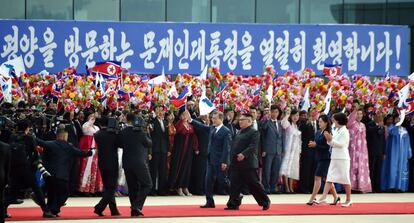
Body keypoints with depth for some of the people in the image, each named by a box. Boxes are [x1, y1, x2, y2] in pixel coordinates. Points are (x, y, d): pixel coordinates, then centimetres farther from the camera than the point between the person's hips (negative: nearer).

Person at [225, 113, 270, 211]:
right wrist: (232, 160, 11)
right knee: (234, 184, 4)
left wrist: (244, 154, -31)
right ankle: (233, 204, 7)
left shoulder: (254, 133, -7)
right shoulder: (239, 132, 18)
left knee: (254, 184, -2)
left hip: (248, 163, -8)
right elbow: (234, 146, 19)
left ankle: (265, 202, 10)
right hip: (236, 164, 8)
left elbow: (253, 147, -19)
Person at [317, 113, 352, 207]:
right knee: (329, 178, -1)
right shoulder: (336, 130, 14)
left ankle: (348, 200, 12)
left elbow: (341, 144, -18)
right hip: (334, 158, 8)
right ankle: (323, 198, -7)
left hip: (342, 158, -8)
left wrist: (331, 140, -21)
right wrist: (329, 139, -1)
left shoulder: (345, 131, -10)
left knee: (345, 179, 2)